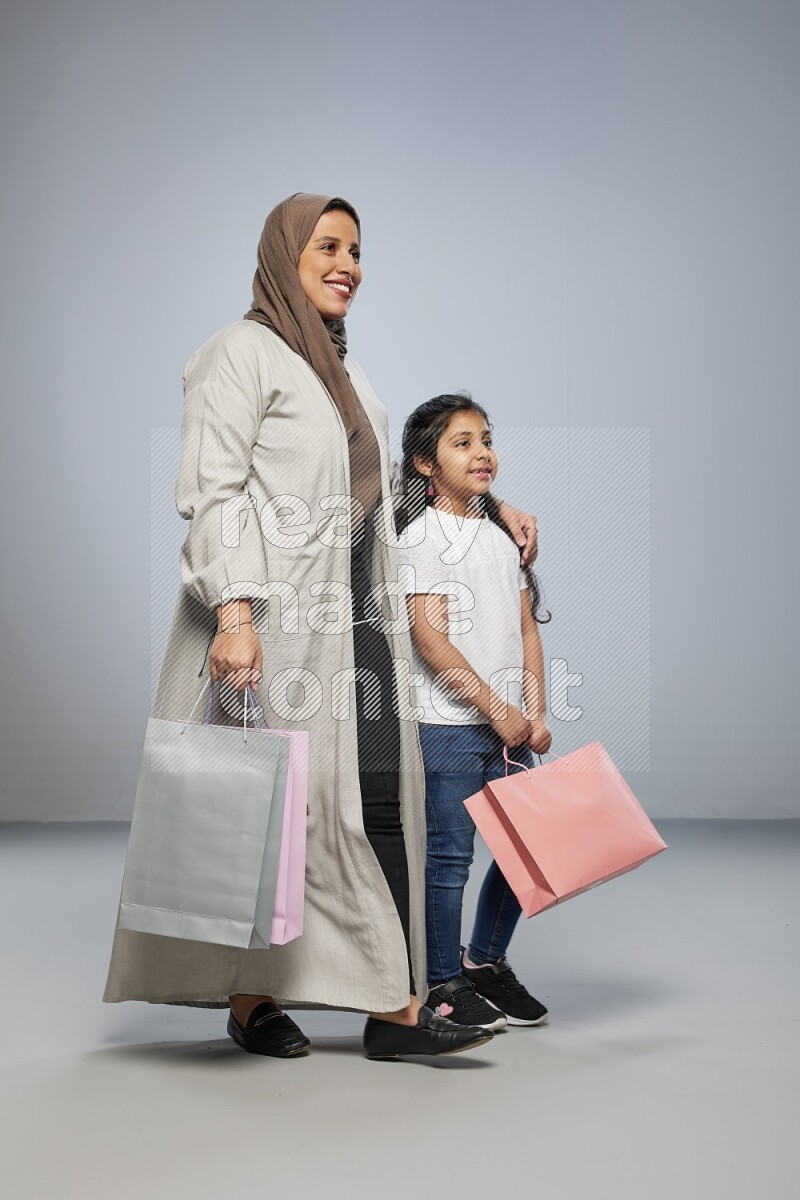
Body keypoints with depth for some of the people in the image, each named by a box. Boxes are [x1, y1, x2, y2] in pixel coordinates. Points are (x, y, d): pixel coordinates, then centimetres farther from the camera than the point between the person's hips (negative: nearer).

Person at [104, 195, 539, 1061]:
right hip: (274, 616, -7)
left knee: (380, 798, -1)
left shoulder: (343, 371, 22)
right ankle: (248, 1000, 8)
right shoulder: (242, 354, -3)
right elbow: (212, 491, -12)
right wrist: (235, 612, -24)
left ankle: (392, 1006, 1)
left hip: (353, 617, 8)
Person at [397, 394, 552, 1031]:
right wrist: (498, 710, -15)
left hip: (509, 723, 7)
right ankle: (443, 981, 15)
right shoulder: (422, 536, -7)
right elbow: (431, 641, -14)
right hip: (447, 722, -7)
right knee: (449, 853, 0)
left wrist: (535, 713, 1)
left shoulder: (503, 534, 14)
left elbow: (527, 630, 12)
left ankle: (485, 959, 28)